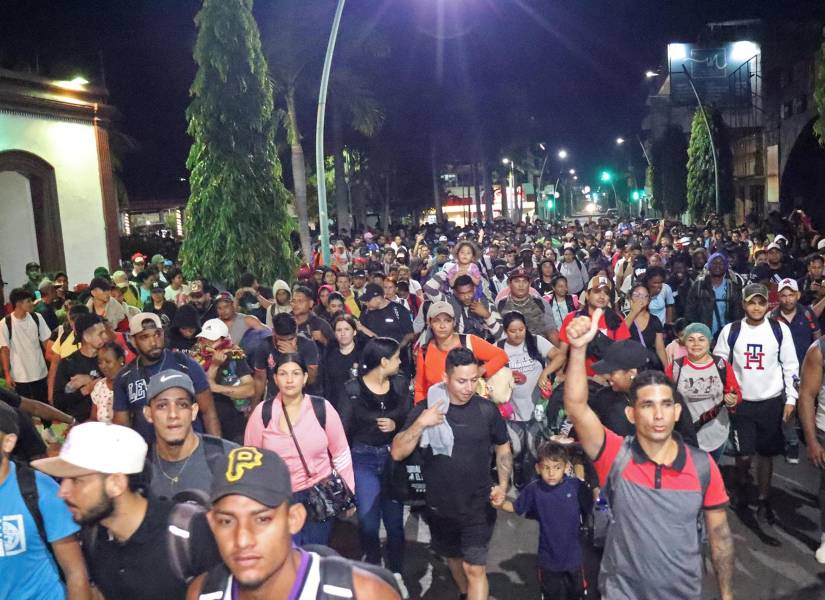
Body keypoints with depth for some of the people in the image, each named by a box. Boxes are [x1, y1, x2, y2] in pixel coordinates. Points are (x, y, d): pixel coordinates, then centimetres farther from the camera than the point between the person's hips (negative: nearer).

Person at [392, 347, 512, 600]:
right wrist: (420, 423, -29)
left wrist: (503, 485, -9)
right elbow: (397, 453, -15)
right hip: (440, 506, 2)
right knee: (453, 558, 23)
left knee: (474, 568, -7)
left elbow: (503, 449, 5)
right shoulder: (425, 409, -11)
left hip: (479, 506, -2)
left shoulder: (486, 409, -10)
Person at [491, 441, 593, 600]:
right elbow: (516, 508, -4)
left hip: (573, 555, 0)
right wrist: (501, 504, -21)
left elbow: (592, 507, -6)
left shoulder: (577, 486, -17)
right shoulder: (534, 489, -15)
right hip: (548, 557, 0)